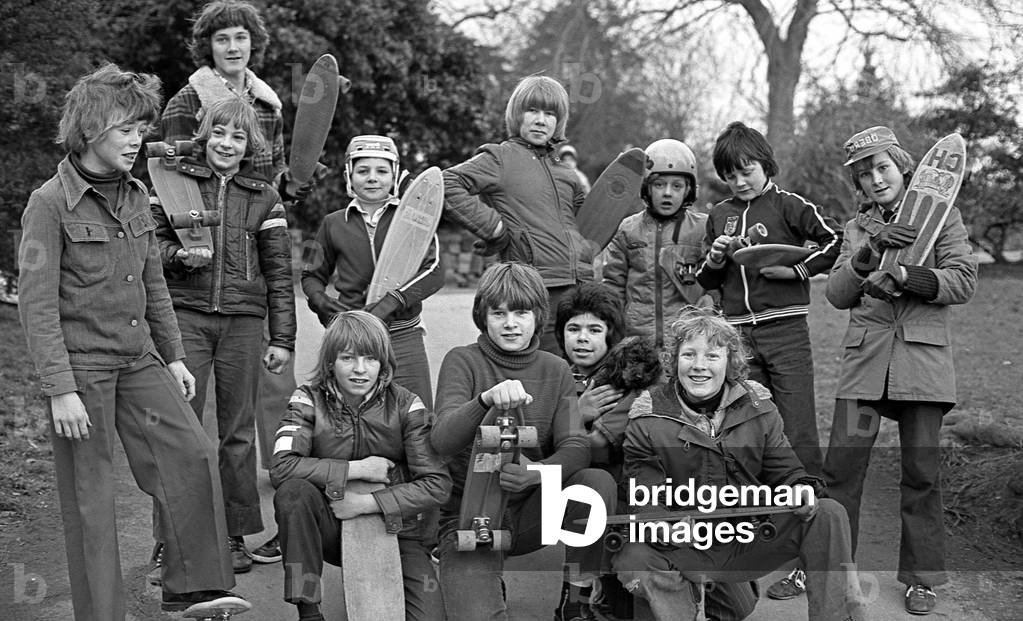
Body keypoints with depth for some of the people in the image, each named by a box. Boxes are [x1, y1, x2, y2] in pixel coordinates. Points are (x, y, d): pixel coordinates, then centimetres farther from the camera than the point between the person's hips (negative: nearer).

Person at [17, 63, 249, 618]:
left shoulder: (136, 196, 9)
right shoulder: (51, 204, -11)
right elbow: (37, 305, -15)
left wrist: (173, 356, 16)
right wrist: (61, 390, -20)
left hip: (137, 359, 6)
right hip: (81, 366, -6)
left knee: (192, 456, -4)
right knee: (90, 498, 2)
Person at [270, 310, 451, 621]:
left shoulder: (405, 406, -7)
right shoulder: (310, 401, -7)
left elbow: (437, 484, -12)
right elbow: (281, 467, -23)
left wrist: (367, 503, -20)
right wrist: (358, 469, -21)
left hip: (394, 530, 0)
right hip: (329, 529, 0)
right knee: (293, 491, -32)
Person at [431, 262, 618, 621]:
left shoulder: (554, 371, 5)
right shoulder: (463, 362, -6)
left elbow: (576, 449, -9)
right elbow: (442, 441, -22)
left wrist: (538, 472, -32)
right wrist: (486, 399, -42)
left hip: (530, 514, 4)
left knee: (599, 482, -24)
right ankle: (484, 586, 11)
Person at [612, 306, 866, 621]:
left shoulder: (757, 407, 6)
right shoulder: (647, 421, -4)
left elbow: (785, 470, 11)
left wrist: (803, 490, -15)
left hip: (755, 543, 3)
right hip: (688, 550, -2)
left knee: (829, 515, -17)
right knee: (633, 559, -33)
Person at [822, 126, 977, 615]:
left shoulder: (940, 214, 6)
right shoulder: (857, 227, 15)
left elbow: (964, 281, -4)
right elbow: (836, 295, 4)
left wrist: (907, 277, -18)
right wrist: (870, 253, -13)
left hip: (923, 353, -2)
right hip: (865, 354, 2)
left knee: (921, 472, 1)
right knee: (841, 463, -3)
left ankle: (922, 576, 14)